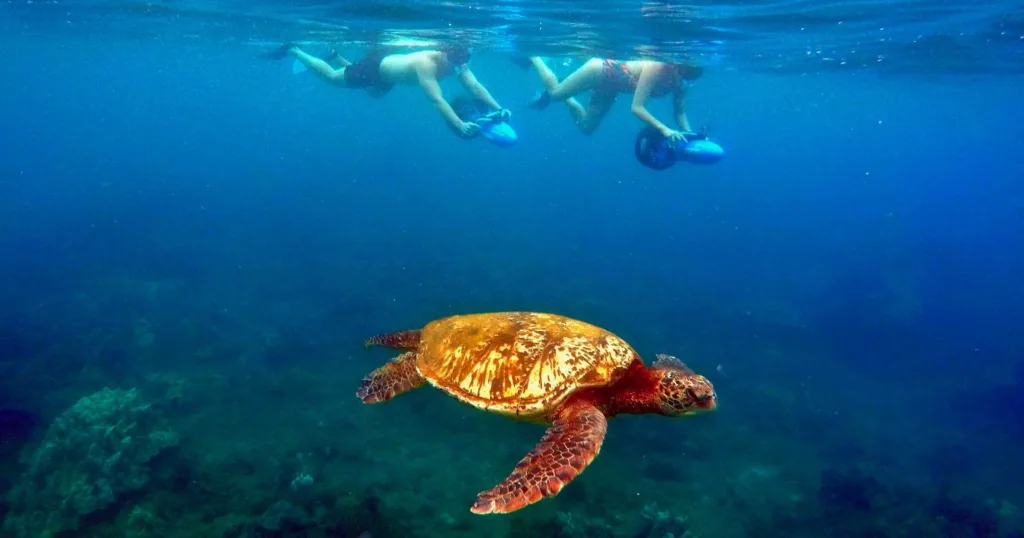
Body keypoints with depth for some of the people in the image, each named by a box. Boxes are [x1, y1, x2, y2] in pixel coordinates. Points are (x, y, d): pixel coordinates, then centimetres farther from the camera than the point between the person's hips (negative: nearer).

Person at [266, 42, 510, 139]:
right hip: (374, 67, -8)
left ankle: (335, 55, 51)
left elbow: (475, 86, -25)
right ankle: (293, 50, 34)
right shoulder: (426, 64, -44)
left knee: (374, 94, 37)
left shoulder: (456, 62, -22)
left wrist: (498, 108, -40)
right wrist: (461, 126, -63)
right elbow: (437, 100, -53)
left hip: (387, 67, 8)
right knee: (331, 77, 13)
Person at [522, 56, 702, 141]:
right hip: (603, 70, -7)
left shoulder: (680, 83, -17)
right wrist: (664, 129, -47)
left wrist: (689, 135, -23)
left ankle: (566, 97, 38)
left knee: (586, 127, 18)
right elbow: (637, 107, -40)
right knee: (555, 92, 10)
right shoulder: (657, 68, -38)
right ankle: (532, 56, 31)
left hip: (610, 85, 7)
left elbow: (680, 113, -6)